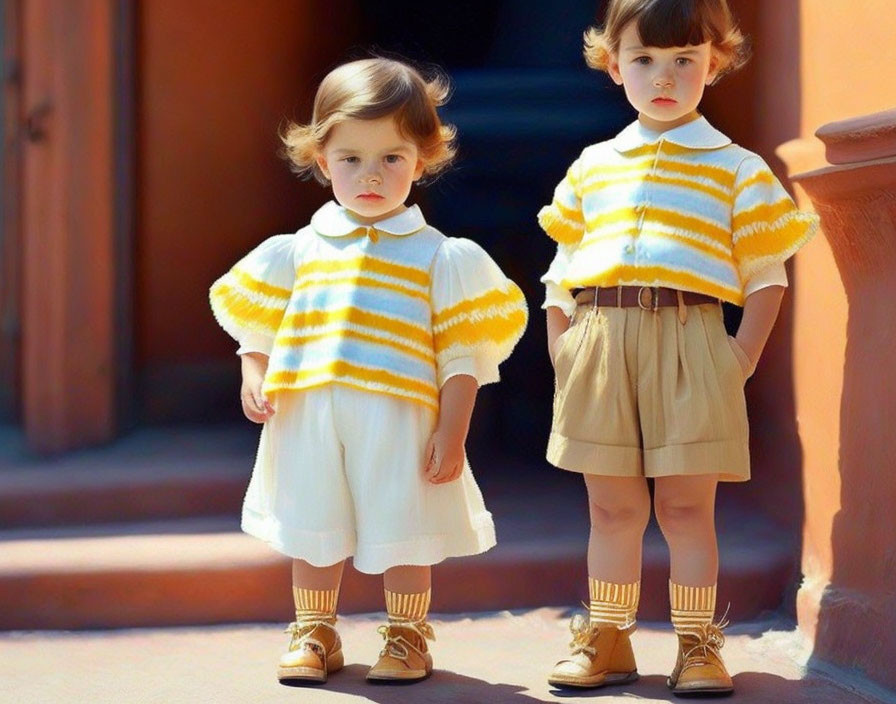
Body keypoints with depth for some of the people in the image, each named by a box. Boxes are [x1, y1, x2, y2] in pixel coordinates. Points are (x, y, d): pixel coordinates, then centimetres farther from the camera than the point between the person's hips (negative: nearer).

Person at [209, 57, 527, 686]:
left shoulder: (438, 257, 0)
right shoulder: (298, 251, 7)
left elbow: (460, 358, -2)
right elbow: (259, 328, 13)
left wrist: (452, 435, -7)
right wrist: (253, 376, -6)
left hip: (399, 421, -3)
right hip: (308, 420, 3)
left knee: (401, 533, 7)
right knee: (313, 532, 13)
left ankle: (407, 636, 25)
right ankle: (314, 633, 30)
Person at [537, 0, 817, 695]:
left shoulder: (736, 169, 7)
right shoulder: (591, 168, 15)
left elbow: (768, 274, 5)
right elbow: (562, 273, 18)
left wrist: (743, 356, -6)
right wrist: (560, 351, 6)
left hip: (690, 345, -2)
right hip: (599, 344, 3)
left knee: (687, 506, -1)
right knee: (612, 507, 7)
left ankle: (698, 647, 8)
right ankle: (606, 640, 16)